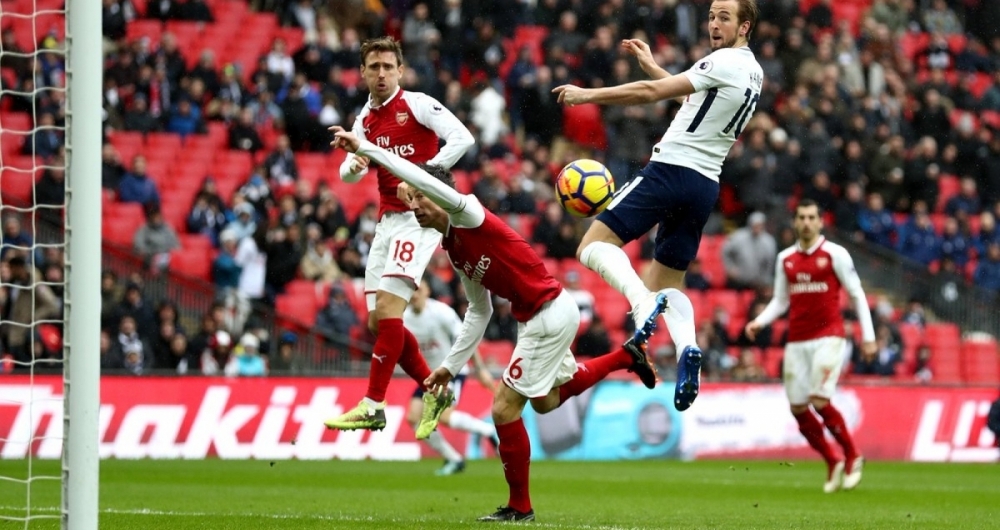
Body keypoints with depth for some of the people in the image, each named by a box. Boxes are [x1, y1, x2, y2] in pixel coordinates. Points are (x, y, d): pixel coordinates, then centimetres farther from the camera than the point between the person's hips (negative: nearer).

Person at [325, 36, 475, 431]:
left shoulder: (417, 104, -5)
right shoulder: (365, 119, 14)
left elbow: (462, 137, -14)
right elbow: (349, 173, 9)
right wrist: (354, 165, -14)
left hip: (419, 214, -8)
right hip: (387, 220, 8)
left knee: (388, 307, -19)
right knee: (378, 322, 5)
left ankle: (373, 406, -21)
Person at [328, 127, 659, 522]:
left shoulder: (469, 214, -18)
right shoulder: (452, 249, 8)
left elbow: (419, 177, -36)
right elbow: (479, 311, 17)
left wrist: (365, 148, -37)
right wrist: (451, 366, 15)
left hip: (550, 313, -10)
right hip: (534, 318, 10)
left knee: (505, 407, -8)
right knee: (546, 400, 29)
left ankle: (520, 507, 5)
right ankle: (625, 357, 46)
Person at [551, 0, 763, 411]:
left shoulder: (725, 62, -12)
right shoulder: (752, 73, 16)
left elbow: (652, 92, -15)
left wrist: (588, 95, -8)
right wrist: (652, 65, 32)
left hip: (671, 170, -9)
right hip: (705, 187, 9)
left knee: (595, 244, -8)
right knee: (667, 282, 16)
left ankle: (643, 303, -33)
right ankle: (687, 350, -12)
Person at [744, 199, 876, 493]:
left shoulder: (834, 254, -3)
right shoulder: (785, 258, 11)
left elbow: (857, 294, 1)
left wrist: (868, 336, -2)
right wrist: (759, 322, -1)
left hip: (828, 336, -5)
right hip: (797, 341, 5)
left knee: (820, 401, -18)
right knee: (798, 408, 1)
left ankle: (852, 457, 1)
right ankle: (833, 464, 17)